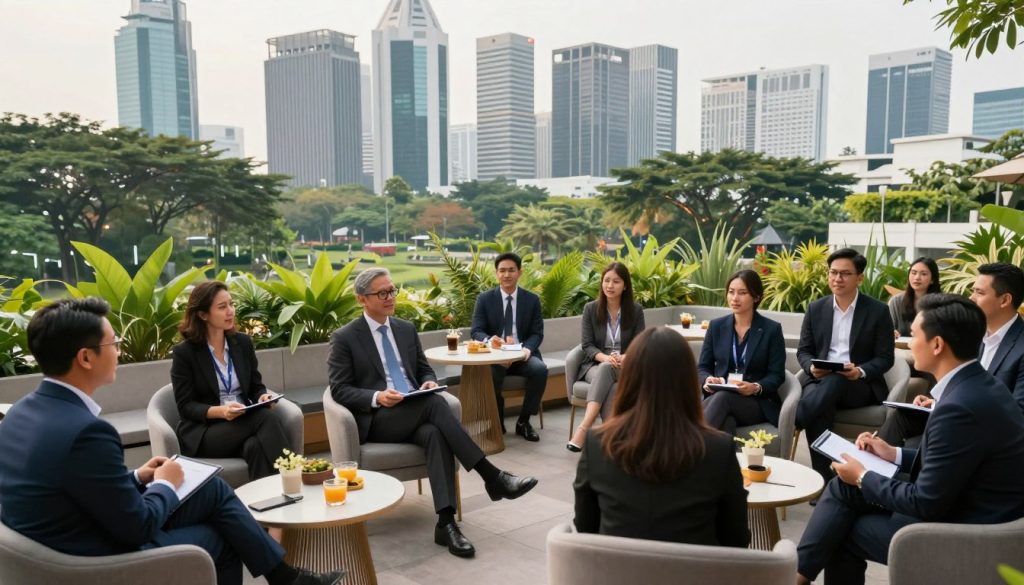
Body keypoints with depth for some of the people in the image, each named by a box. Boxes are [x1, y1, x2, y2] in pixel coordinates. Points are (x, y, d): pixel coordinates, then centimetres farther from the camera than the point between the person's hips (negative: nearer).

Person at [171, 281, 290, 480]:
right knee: (266, 418, -31)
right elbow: (186, 407, -6)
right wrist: (220, 411, -25)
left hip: (245, 424, 4)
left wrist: (264, 397, -11)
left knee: (257, 446, -34)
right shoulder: (184, 353, -4)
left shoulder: (243, 342, 10)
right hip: (203, 433, -4)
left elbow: (256, 387, 14)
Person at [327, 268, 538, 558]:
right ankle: (492, 476, -32)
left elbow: (424, 370, 21)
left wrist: (429, 383, -4)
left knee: (435, 434, -33)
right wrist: (377, 397, -22)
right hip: (376, 421, -4)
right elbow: (339, 390, -4)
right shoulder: (344, 338, 1)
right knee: (434, 403, -32)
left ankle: (446, 522, -39)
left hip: (416, 415, 4)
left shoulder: (406, 329, 16)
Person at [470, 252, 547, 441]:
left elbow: (537, 333, 2)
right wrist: (488, 340, -28)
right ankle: (497, 421, -9)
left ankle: (523, 421, -10)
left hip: (523, 354, 2)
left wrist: (527, 349, -21)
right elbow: (476, 331, -3)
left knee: (540, 369, -30)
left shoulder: (532, 300, 7)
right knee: (491, 373, -35)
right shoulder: (484, 299, 4)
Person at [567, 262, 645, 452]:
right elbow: (587, 345, -1)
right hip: (596, 364, 1)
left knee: (607, 370, -37)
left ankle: (583, 428, -48)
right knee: (606, 377, -37)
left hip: (626, 367, -1)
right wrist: (604, 357, -23)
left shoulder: (635, 310, 3)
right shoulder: (590, 309, 3)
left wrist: (625, 358, -23)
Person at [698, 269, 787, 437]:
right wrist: (708, 380, -13)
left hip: (758, 403, -2)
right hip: (719, 398, 2)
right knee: (725, 423, -38)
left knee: (723, 398, -38)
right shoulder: (716, 326, 12)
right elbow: (702, 367, 12)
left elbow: (777, 375, 0)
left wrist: (756, 388, -22)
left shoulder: (772, 329, 3)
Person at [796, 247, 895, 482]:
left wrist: (860, 371, -21)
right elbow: (803, 351, 12)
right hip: (821, 381, 2)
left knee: (835, 381, -38)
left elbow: (885, 358, 0)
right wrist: (812, 367, -12)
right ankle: (822, 477, -31)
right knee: (821, 405, -33)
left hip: (861, 386, -2)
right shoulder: (816, 309, 10)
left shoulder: (878, 311, 1)